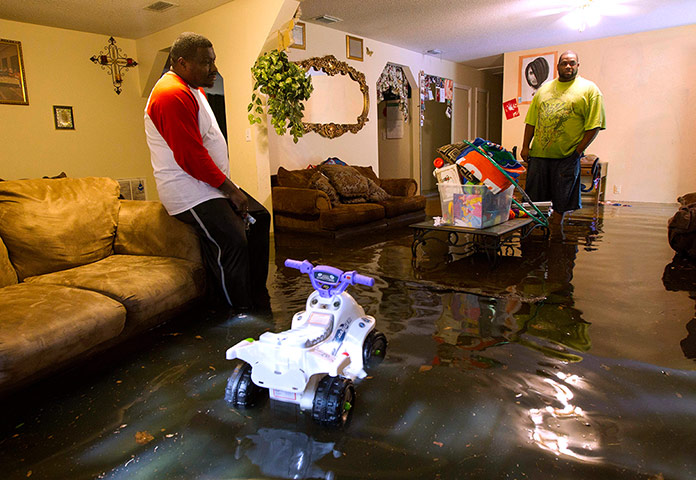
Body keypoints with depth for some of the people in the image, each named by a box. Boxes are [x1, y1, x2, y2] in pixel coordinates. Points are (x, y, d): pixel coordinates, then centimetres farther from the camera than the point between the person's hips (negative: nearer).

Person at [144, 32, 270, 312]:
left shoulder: (193, 89, 18)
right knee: (232, 241, -22)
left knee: (259, 217, 11)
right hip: (189, 191, -11)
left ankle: (258, 299, 17)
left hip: (210, 184, 11)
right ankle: (241, 314, -8)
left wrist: (228, 186, 14)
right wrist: (230, 189, -16)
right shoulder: (172, 95, -17)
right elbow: (190, 156, -23)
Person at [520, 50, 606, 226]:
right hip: (538, 153, 3)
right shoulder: (544, 89, 15)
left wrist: (579, 150, -10)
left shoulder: (589, 89, 3)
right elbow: (531, 120, 14)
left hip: (567, 156, -3)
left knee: (560, 201, 2)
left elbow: (594, 125, -3)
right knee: (533, 199, 5)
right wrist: (525, 146, 5)